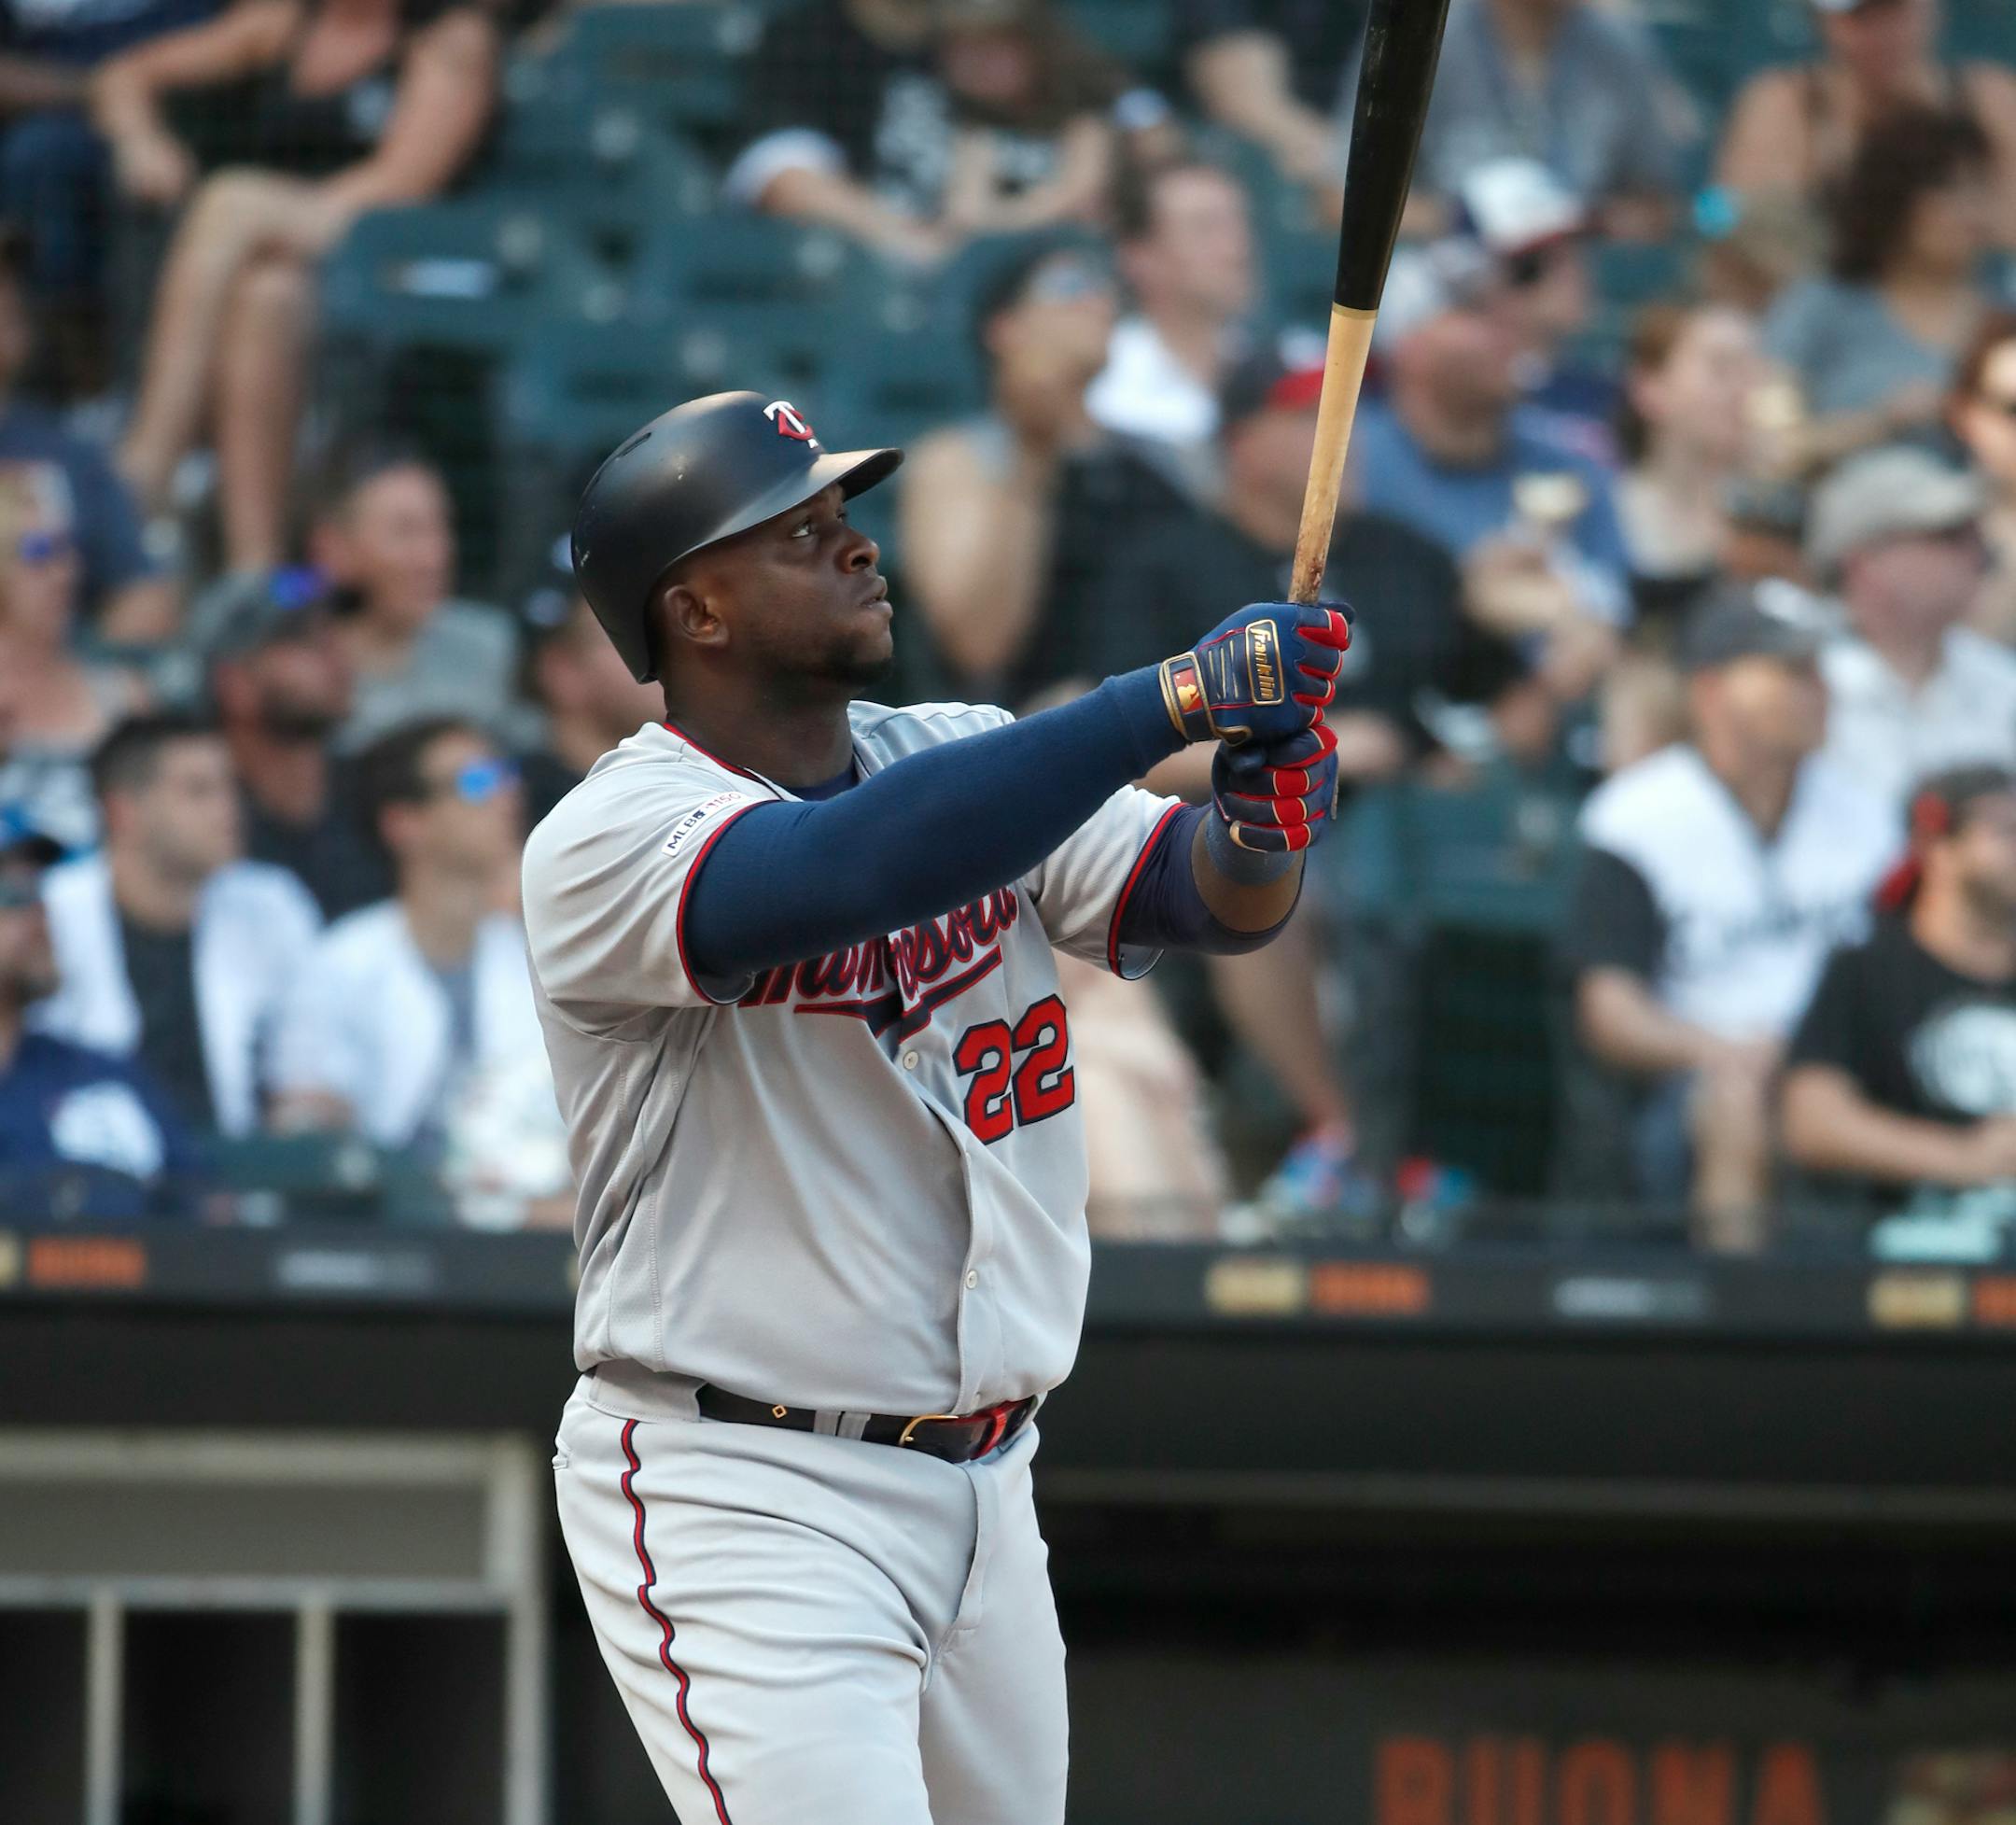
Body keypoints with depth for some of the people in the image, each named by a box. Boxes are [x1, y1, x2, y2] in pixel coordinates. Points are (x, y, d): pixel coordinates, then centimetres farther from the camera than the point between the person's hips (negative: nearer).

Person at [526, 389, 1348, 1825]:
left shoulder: (963, 759, 8)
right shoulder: (609, 842, -15)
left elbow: (1202, 898, -2)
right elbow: (850, 871, -33)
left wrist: (1260, 831, -27)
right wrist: (1174, 699, -35)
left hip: (982, 1487, 7)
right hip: (744, 1498, -7)